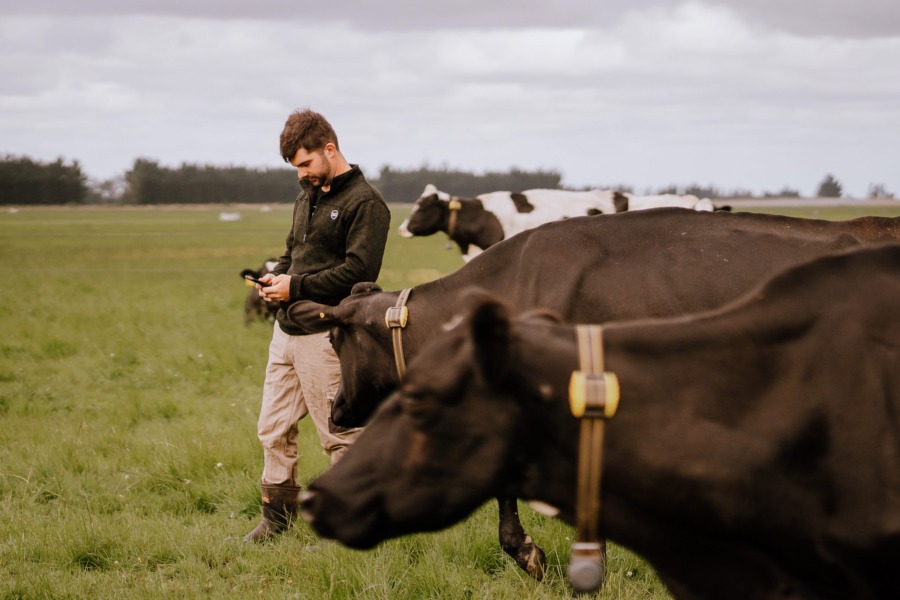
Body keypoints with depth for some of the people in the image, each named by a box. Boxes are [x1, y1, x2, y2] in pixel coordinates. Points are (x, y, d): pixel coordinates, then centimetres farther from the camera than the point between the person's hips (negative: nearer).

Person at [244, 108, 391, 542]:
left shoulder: (365, 203, -10)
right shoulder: (307, 197, 17)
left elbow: (359, 271, -19)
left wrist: (297, 287, -17)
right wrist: (276, 276, 6)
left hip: (325, 335, -9)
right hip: (287, 328, 9)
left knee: (340, 434, -1)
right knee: (273, 430, 12)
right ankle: (277, 517, 23)